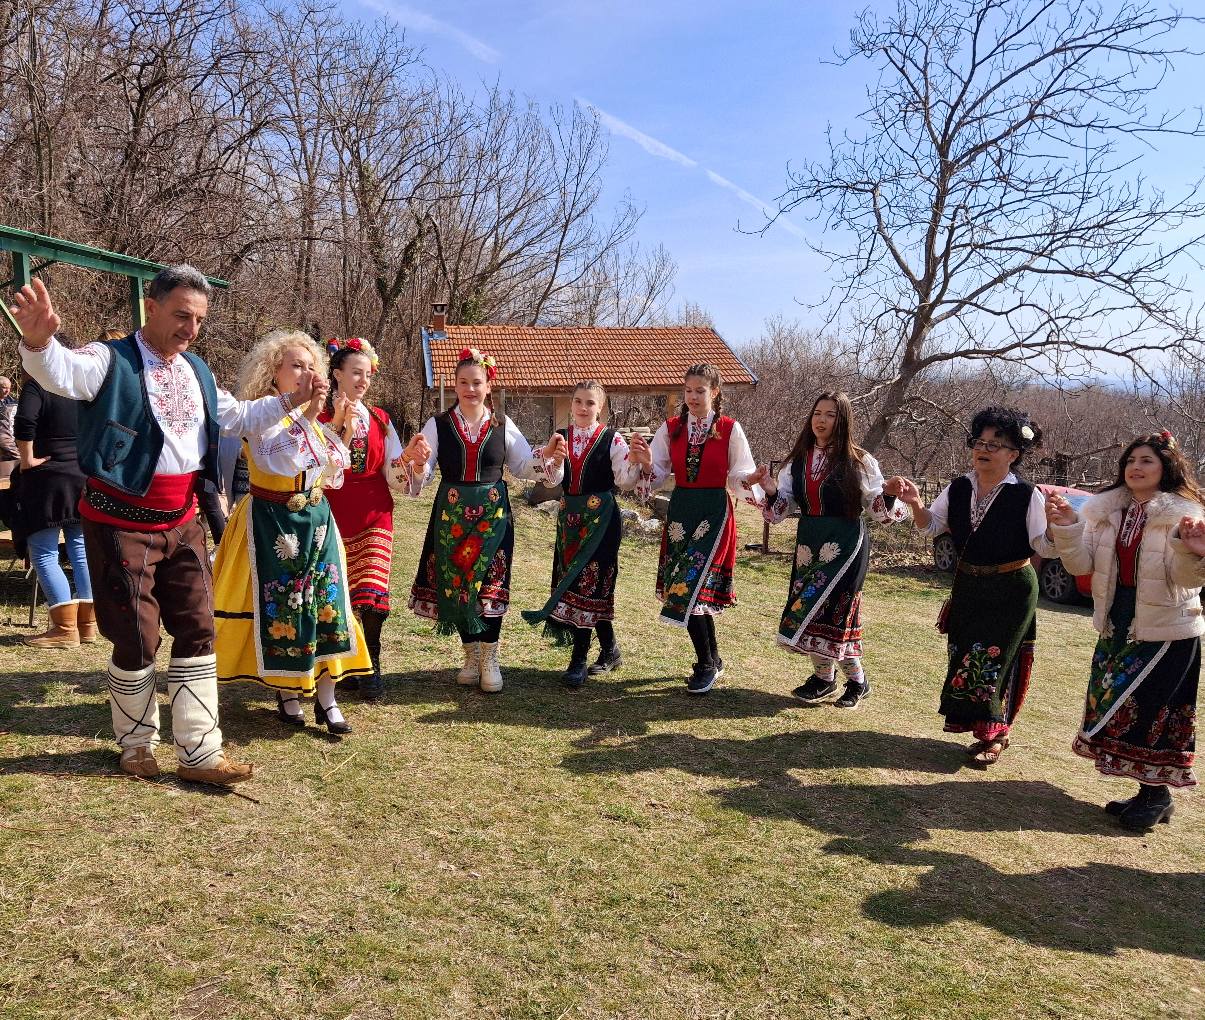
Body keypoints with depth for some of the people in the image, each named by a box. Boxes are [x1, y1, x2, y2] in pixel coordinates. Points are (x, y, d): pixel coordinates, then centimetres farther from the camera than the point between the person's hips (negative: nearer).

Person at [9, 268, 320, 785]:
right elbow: (61, 373, -31)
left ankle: (199, 752, 15)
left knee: (197, 631, 6)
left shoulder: (197, 372, 11)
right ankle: (137, 744, 26)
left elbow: (238, 418, 25)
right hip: (123, 524, -6)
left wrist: (290, 400, 12)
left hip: (182, 523, 7)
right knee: (137, 639, 1)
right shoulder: (111, 359, -10)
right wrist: (38, 341, -54)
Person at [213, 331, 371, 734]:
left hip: (316, 519, 6)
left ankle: (325, 697, 7)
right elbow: (279, 462, -29)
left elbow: (338, 463, 10)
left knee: (325, 601, 1)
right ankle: (286, 693, 18)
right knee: (281, 604, 1)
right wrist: (306, 417, -32)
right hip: (275, 523, -6)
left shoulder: (311, 416, 11)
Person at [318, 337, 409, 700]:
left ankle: (371, 666, 8)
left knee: (372, 594, -8)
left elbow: (394, 476, 6)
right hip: (334, 515, -2)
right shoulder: (321, 417, -1)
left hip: (374, 515, 2)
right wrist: (345, 428, -17)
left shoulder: (379, 419, 10)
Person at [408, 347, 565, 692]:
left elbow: (526, 466, 7)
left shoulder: (503, 426, 4)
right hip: (452, 513, 0)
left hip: (493, 512, 0)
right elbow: (422, 473, -4)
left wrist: (548, 456, -11)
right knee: (456, 583, 6)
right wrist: (415, 460, -26)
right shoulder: (438, 425, 1)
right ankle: (471, 655, 23)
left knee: (490, 585, -1)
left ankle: (489, 660, 10)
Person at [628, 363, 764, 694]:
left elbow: (739, 476, -1)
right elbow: (658, 474, 2)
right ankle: (712, 659, 27)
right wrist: (645, 463, -18)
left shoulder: (730, 429, -3)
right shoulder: (670, 428, 5)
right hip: (680, 511, 4)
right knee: (700, 589, 10)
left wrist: (749, 482, -23)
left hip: (714, 512, -4)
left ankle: (706, 665, 5)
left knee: (690, 586, -11)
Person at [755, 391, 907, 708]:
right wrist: (771, 491, -12)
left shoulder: (859, 462, -5)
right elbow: (782, 510, 7)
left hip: (845, 544, -5)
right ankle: (824, 676, 25)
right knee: (809, 609, 7)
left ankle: (857, 680, 16)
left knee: (831, 609, -6)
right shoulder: (798, 461, 6)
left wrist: (890, 495, -21)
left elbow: (878, 509, 0)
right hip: (808, 542, 5)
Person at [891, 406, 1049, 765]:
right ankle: (970, 720, 28)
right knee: (963, 655, 10)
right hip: (968, 586, 5)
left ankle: (994, 736, 13)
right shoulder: (958, 488, -1)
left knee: (993, 659, -2)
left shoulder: (1027, 496, -15)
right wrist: (916, 503, -15)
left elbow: (1045, 547, -15)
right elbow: (932, 527, 5)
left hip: (1012, 591, -5)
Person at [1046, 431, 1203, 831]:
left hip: (1167, 632, -5)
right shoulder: (1105, 510, 3)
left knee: (1146, 711, -3)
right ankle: (1150, 794, 26)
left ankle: (1156, 794, 16)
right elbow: (1081, 564, -3)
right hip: (1118, 627, 6)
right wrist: (1066, 528, -19)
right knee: (1113, 707, 10)